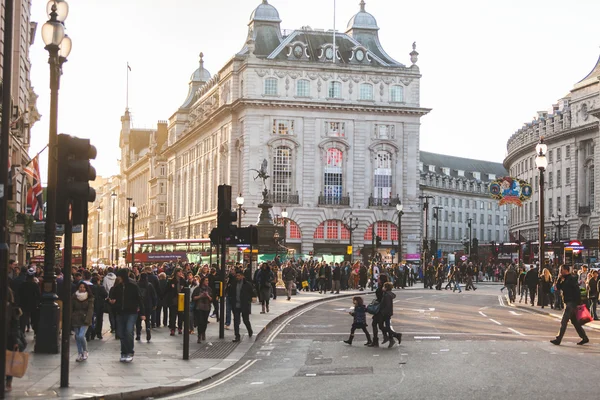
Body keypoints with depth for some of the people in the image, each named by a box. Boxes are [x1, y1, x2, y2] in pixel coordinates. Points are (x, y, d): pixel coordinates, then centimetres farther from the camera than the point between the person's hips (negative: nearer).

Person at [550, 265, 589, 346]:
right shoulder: (565, 279, 15)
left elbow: (577, 291, -17)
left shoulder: (572, 279, -13)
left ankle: (558, 340, -11)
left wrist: (578, 303, -20)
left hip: (571, 303, -10)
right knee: (575, 321, 14)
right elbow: (558, 287, 13)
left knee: (563, 321, -11)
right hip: (568, 302, 10)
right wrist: (560, 279, 0)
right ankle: (584, 338, 21)